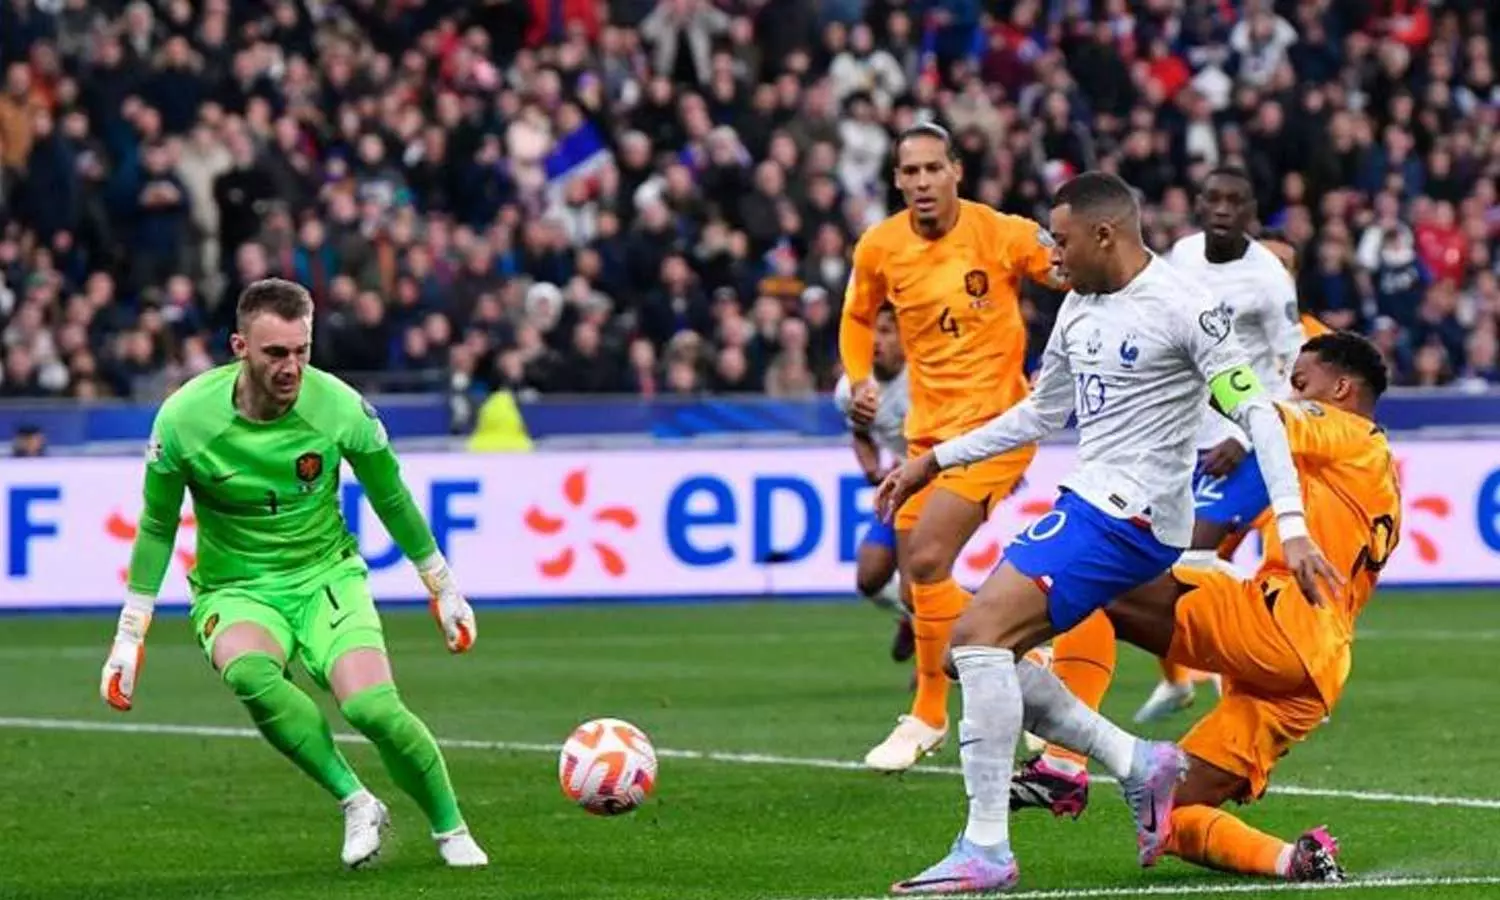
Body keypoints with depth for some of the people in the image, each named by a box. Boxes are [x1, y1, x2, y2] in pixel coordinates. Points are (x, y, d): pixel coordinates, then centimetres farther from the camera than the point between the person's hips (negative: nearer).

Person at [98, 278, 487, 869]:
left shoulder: (340, 407, -14)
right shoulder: (184, 418, -16)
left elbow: (392, 502, 5)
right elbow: (157, 526, 0)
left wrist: (443, 589, 14)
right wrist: (130, 636, 1)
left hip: (327, 576, 1)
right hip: (235, 592, 0)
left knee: (372, 707, -25)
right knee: (248, 673, -36)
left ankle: (451, 831, 1)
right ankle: (356, 802, -20)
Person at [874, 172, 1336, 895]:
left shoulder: (1182, 307, -13)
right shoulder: (1081, 306, 14)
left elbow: (1256, 410, -15)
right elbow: (1041, 413, 28)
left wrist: (1292, 525, -23)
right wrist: (934, 461, 27)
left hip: (1132, 514, -10)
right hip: (1089, 504, 10)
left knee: (979, 633, -19)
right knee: (980, 653, 5)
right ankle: (1137, 763, 7)